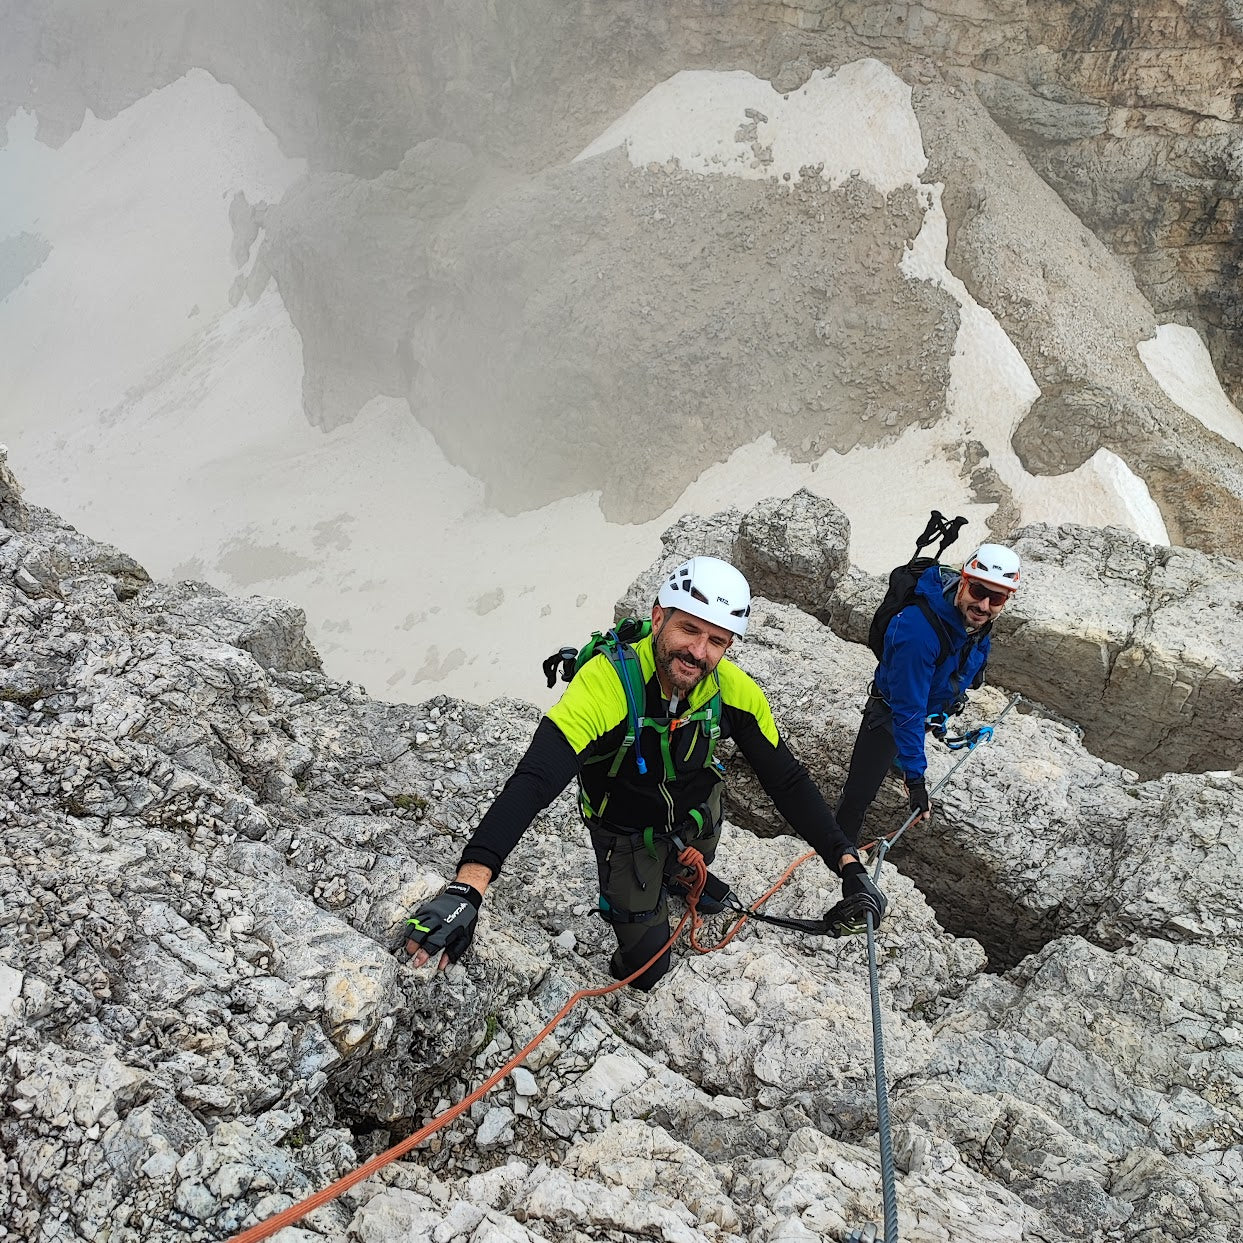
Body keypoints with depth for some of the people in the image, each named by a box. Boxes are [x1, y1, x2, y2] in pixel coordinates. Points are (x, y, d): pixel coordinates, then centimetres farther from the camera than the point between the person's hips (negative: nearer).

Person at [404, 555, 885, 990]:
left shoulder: (734, 691, -28)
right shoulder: (605, 683, -43)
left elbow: (787, 780, -17)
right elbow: (534, 780, -52)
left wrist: (847, 864, -27)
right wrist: (468, 886, -65)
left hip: (697, 811, 4)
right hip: (627, 829, -3)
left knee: (693, 865, 33)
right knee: (647, 965, 4)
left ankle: (676, 876, 68)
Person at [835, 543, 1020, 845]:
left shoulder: (978, 616, -21)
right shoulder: (919, 631, -45)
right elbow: (908, 710, -40)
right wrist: (915, 778, -39)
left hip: (937, 704, 7)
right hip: (890, 708, -7)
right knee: (859, 793, -9)